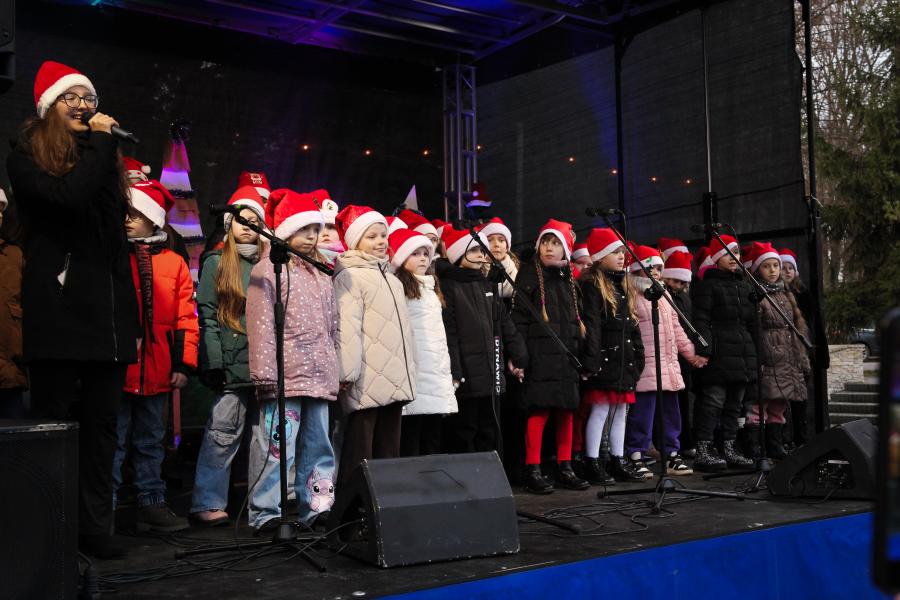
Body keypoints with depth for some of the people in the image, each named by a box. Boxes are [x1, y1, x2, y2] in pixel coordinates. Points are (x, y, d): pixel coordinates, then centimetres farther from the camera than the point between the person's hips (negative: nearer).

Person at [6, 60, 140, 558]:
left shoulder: (104, 156, 19)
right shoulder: (27, 156, 2)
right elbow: (67, 197, -21)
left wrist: (131, 315, 15)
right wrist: (100, 142, -9)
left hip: (108, 307, 5)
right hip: (58, 308, -5)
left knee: (102, 422, 6)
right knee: (52, 420, 0)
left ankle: (95, 526, 12)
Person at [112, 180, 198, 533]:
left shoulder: (173, 263, 8)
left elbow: (185, 317, 6)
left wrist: (183, 363, 0)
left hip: (157, 370, 3)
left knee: (151, 441, 13)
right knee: (114, 441, 2)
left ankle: (152, 503, 21)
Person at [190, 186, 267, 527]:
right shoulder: (216, 262, 6)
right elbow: (207, 315, -1)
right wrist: (214, 362, -10)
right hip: (232, 361, -4)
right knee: (223, 431, -8)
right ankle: (207, 504, -2)